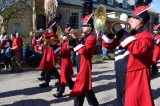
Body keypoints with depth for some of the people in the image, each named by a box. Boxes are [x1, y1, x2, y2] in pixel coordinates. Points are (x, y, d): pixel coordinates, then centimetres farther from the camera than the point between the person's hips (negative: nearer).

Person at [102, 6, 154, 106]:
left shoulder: (146, 36, -9)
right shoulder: (125, 34, 14)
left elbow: (139, 49, -31)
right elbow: (109, 45, 13)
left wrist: (122, 33, -25)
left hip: (135, 80, -7)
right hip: (121, 79, 8)